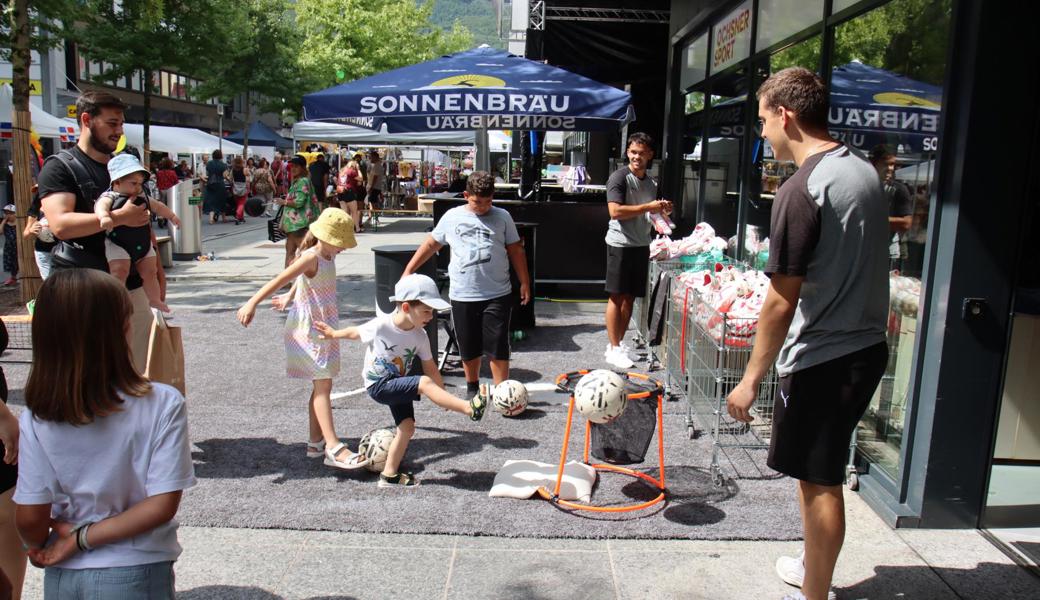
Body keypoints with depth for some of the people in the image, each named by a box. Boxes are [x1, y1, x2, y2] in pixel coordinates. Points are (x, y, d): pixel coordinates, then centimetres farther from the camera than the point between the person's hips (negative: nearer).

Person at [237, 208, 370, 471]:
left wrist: (289, 298, 40)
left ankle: (316, 442, 22)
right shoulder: (311, 257, -18)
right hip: (308, 330, -9)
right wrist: (252, 303, -37)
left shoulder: (326, 257, 8)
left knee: (321, 385, 12)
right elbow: (280, 279, -28)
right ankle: (334, 448, -16)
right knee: (323, 384, -13)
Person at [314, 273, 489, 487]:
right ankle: (469, 408, -36)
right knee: (424, 383, -27)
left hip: (398, 384, 6)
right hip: (378, 385, -6)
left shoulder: (420, 336, -8)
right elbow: (355, 332, -1)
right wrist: (333, 334, 14)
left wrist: (442, 395, 3)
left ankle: (390, 474, 19)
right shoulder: (380, 326, -22)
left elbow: (430, 367, 1)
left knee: (407, 426, 3)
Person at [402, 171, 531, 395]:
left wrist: (524, 282, 4)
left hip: (497, 295, -1)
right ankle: (472, 387, 33)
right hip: (462, 295, 1)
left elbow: (515, 251, 8)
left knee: (498, 347, -3)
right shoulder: (452, 217, 5)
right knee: (469, 348, 13)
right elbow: (430, 244, 14)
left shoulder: (502, 217, 4)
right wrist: (408, 271, 12)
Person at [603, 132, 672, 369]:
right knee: (616, 297, -2)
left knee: (630, 297, 10)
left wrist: (662, 210, 5)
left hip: (641, 245, 7)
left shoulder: (651, 182, 15)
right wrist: (648, 207, -16)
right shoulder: (619, 177, -8)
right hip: (620, 244, -7)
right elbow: (615, 211, -19)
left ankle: (619, 343, 19)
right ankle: (613, 349, 2)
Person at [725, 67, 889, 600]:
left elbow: (782, 301, -21)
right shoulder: (865, 172, 7)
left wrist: (752, 379, -13)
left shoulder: (801, 191, -20)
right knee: (818, 471, 23)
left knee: (819, 481, 4)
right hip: (867, 345, 9)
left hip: (824, 359, -9)